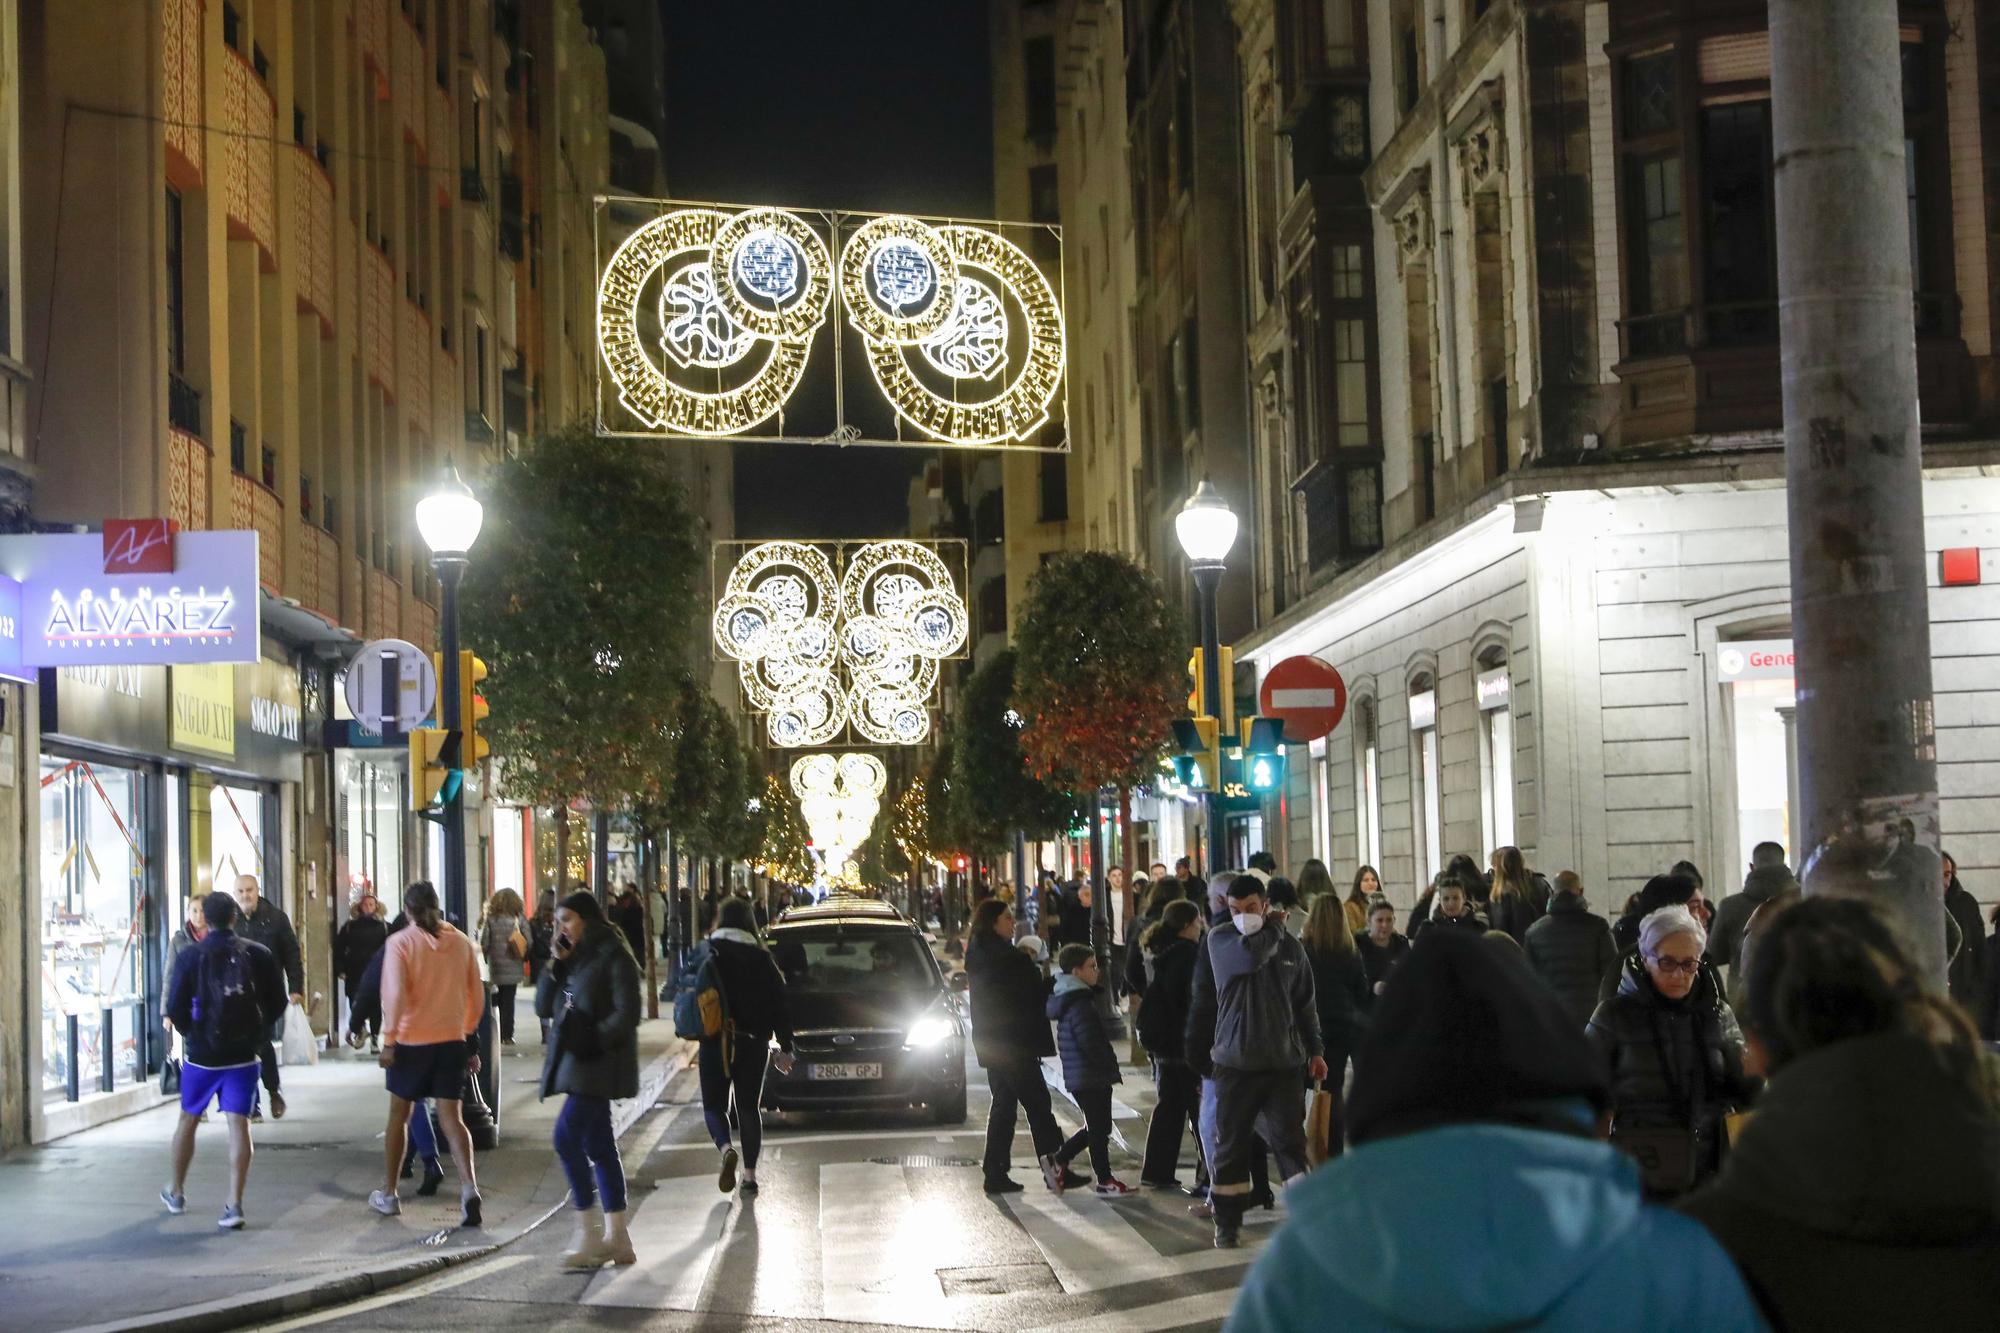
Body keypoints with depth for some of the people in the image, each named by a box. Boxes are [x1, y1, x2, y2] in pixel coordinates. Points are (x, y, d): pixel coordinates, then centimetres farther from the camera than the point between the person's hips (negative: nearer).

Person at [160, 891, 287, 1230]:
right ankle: (234, 1204, -10)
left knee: (188, 1119, 18)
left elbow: (175, 1007, -8)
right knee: (239, 1124, -1)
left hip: (202, 1054, 0)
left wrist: (190, 1032, 12)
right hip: (243, 1054, 0)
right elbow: (278, 1002, 2)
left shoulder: (190, 956, -9)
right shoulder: (259, 954, -4)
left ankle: (175, 1192, 33)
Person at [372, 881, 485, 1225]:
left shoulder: (400, 942, -8)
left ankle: (388, 1194, 24)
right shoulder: (461, 942, 4)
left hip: (412, 1041, -3)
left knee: (399, 1114, 14)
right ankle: (469, 1188, -19)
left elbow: (395, 994, -15)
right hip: (453, 1040, 3)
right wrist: (469, 1034, 20)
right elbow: (477, 996, 9)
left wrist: (389, 1039, -7)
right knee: (450, 1117, 1)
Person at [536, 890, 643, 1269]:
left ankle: (590, 1234, -12)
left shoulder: (614, 957, -9)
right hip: (574, 1063, 8)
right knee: (598, 1146, 9)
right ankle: (617, 1238, 12)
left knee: (567, 1137, -16)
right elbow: (544, 1007, 13)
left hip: (598, 1063, -8)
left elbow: (627, 1014, -15)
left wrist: (591, 1041, -22)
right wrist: (554, 965, 1)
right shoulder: (573, 959, 16)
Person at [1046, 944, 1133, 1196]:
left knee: (1095, 1127, 19)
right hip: (1092, 1077, -10)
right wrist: (1112, 1068, -13)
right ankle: (1105, 1181, 4)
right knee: (1099, 1129, -2)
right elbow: (1092, 1043, -23)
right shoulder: (1080, 1005, -19)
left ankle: (1059, 1159, 20)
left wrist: (1110, 1069, 22)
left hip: (1077, 1077, 10)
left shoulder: (1065, 1000, 14)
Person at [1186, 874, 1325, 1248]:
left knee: (1290, 1141, -2)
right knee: (1231, 1144, 5)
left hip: (1283, 1061, 1)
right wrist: (1273, 931, -5)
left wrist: (1314, 1050, 10)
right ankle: (1227, 1222, 14)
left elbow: (1305, 1004, 14)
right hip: (1234, 1060, -1)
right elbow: (1250, 956, -21)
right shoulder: (1219, 940, -1)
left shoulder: (1290, 947, 6)